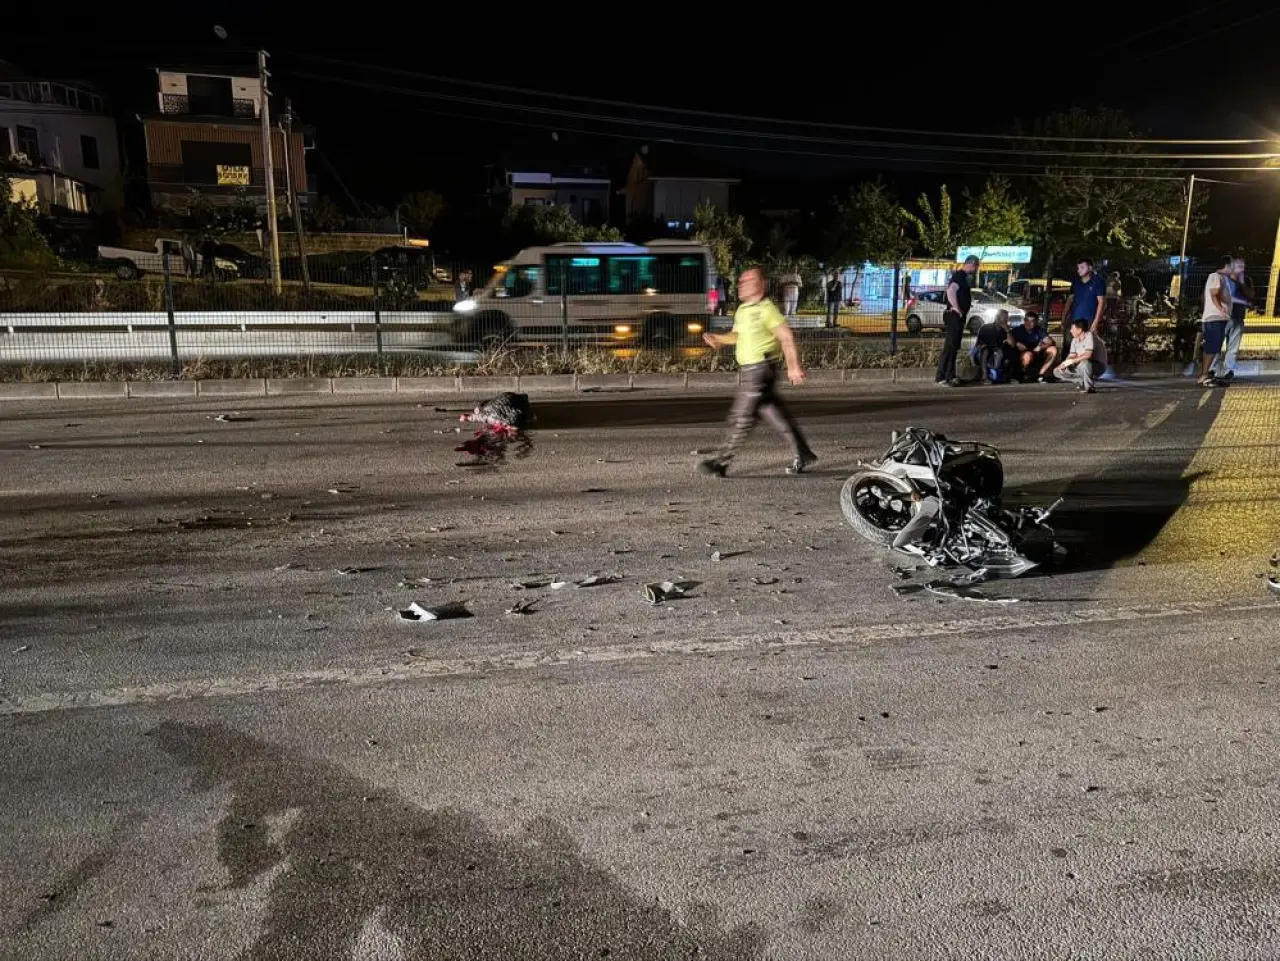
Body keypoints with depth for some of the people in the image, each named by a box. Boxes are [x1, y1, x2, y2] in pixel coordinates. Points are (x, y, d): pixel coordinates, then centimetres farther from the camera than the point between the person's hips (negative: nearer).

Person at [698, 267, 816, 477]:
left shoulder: (766, 309, -12)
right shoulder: (742, 310, 14)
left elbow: (787, 337, -14)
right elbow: (738, 335, 27)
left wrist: (793, 366, -18)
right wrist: (719, 339, 8)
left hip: (760, 368, -9)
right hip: (747, 369, 9)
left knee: (742, 418, -5)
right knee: (776, 414, 11)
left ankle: (721, 461, -1)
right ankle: (803, 455, 19)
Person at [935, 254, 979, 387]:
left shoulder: (964, 277, 19)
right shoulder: (959, 275, -12)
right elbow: (950, 291, -27)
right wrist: (956, 309, -24)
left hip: (959, 317, 11)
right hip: (954, 316, -11)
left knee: (954, 347, 12)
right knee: (950, 346, -13)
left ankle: (950, 376, 17)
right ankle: (941, 378, -16)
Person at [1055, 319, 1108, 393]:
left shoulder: (1090, 336, -20)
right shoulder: (1075, 340, 6)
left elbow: (1088, 355, -32)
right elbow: (1071, 356, 6)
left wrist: (1071, 361, -27)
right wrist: (1064, 364, -14)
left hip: (1098, 367, -8)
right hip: (1082, 368, 8)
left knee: (1084, 362, -43)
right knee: (1057, 372, 1)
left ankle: (1089, 387, -24)